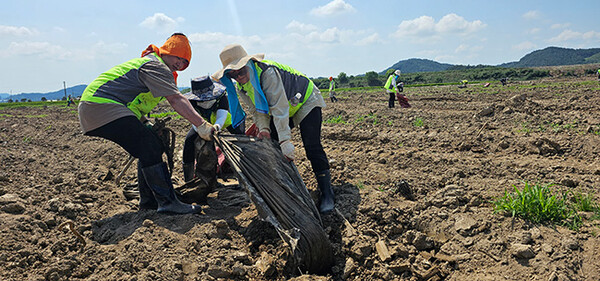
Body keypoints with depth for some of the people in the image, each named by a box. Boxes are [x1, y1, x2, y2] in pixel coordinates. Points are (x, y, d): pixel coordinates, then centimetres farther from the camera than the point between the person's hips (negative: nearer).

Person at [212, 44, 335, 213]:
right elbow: (257, 110, -4)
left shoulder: (267, 72, -35)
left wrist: (285, 140, -44)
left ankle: (326, 192, -11)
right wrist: (263, 128, -26)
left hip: (306, 101, -8)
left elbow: (280, 108, -40)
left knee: (312, 146, -19)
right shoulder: (241, 87, -9)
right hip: (284, 109, 8)